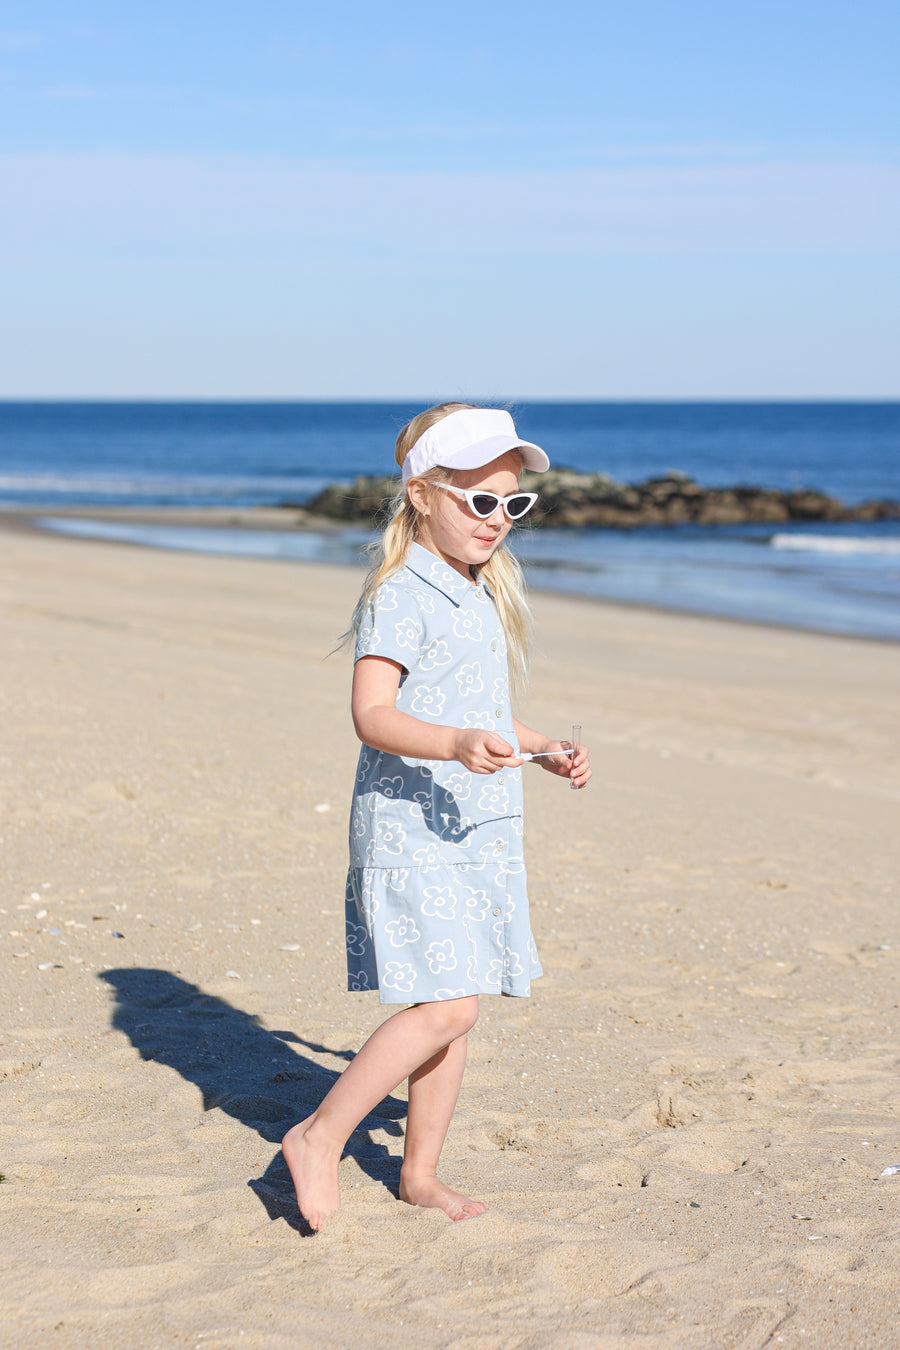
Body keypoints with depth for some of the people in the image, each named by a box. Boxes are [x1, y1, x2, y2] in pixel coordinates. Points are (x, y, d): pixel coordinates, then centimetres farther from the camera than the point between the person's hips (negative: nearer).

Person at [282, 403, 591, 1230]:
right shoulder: (402, 596, -12)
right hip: (409, 830, -9)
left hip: (478, 830, 9)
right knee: (447, 1007, -15)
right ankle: (318, 1138, -3)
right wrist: (457, 745, -36)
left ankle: (421, 1172, 22)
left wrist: (543, 753, 15)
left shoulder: (483, 599, 17)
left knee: (454, 1012, 11)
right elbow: (373, 714, -22)